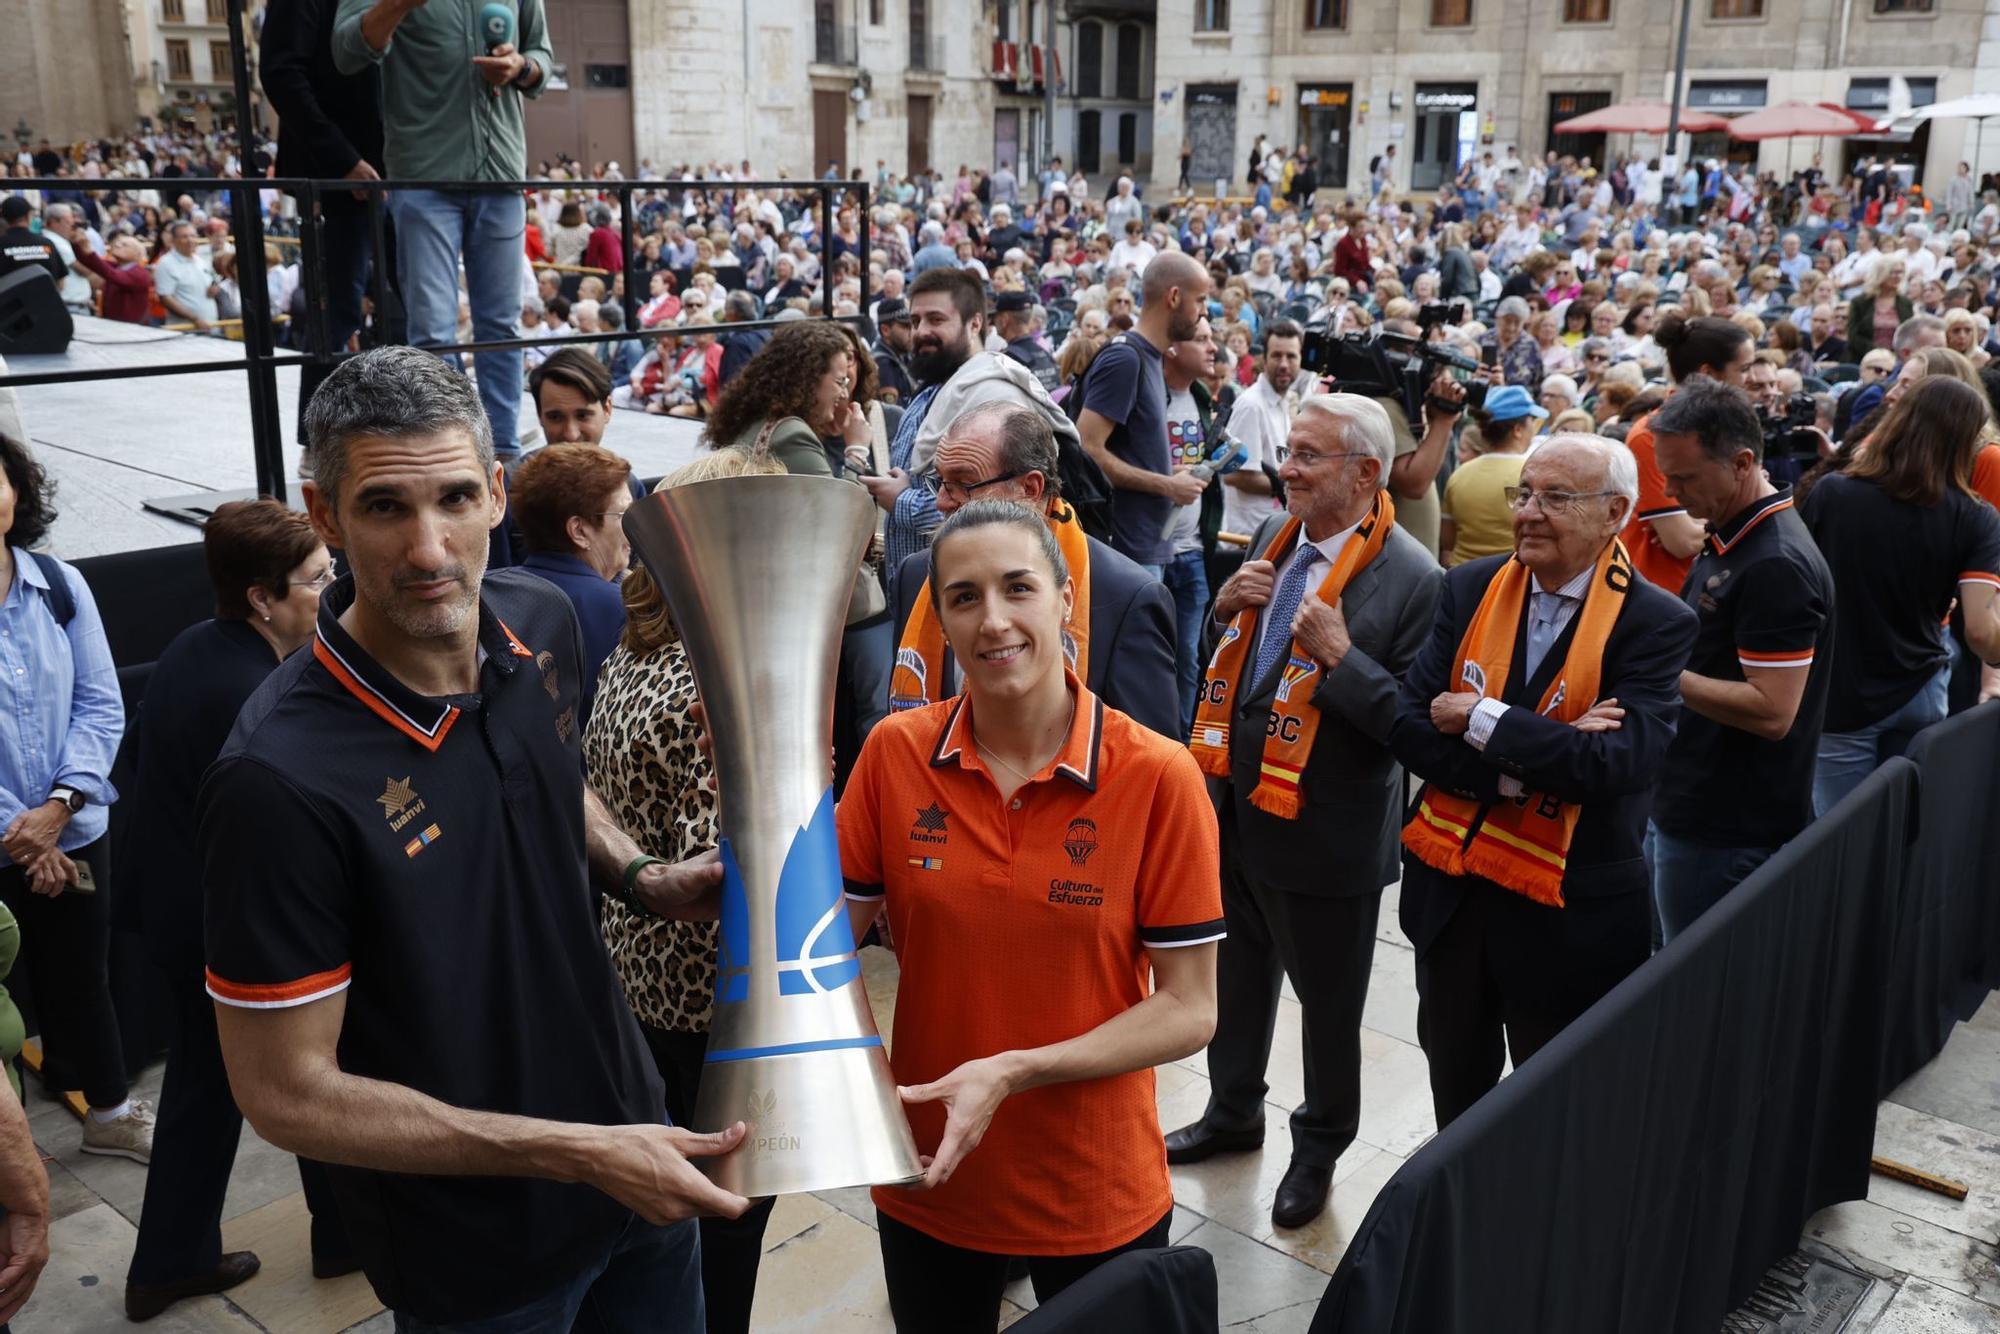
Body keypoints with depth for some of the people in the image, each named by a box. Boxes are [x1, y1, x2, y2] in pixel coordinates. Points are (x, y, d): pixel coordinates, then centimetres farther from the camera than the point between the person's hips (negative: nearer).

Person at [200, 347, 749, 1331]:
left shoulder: (540, 622, -9)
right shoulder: (282, 778, -30)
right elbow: (285, 1092, -22)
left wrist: (642, 877, -7)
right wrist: (577, 1155, -23)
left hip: (632, 1131, 6)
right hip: (474, 1253, -6)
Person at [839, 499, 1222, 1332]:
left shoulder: (1158, 776, -17)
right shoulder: (894, 753, -9)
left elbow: (1189, 1011, -14)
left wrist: (1013, 1072, -24)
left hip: (1095, 1193, -2)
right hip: (928, 1179, 2)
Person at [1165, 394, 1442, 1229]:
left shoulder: (1411, 581, -20)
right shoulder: (1274, 536, 2)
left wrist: (1340, 655, -30)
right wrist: (1228, 605, -7)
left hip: (1322, 831, -6)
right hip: (1233, 807, 7)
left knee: (1328, 1001, 15)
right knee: (1237, 975, 25)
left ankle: (1318, 1147, 39)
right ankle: (1234, 1112, 49)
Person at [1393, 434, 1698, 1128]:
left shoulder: (1655, 623, -12)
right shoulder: (1468, 589, -2)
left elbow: (1619, 761, -25)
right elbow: (1410, 726, -9)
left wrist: (1480, 721, -21)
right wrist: (1524, 766, -22)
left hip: (1568, 911, -4)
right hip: (1449, 888, 4)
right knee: (1454, 1081, 24)